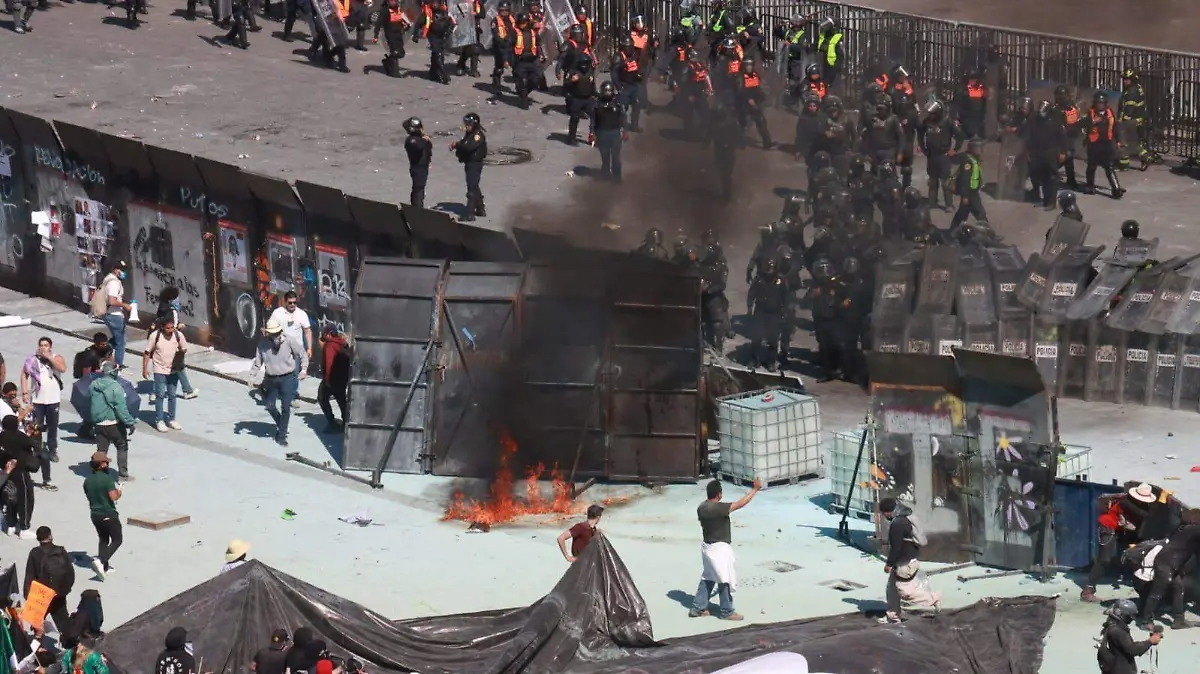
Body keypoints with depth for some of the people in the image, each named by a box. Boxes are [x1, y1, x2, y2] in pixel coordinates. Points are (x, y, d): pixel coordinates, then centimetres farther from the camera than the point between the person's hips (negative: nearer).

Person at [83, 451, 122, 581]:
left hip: (95, 515, 7)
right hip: (109, 514, -7)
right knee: (117, 540, 4)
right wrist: (119, 492, -4)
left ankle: (105, 567, 19)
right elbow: (113, 497, -25)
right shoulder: (107, 479, -19)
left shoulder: (87, 480, 2)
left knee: (103, 539, 20)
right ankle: (101, 560, -15)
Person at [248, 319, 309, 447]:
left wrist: (304, 368, -13)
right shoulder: (263, 344, -5)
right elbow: (258, 361, 5)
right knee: (269, 405, 8)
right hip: (271, 379, 2)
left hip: (287, 378, -2)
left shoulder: (289, 341, -11)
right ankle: (281, 425, 36)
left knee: (285, 407, 0)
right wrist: (252, 375, -1)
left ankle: (281, 435, 11)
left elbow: (302, 354, -2)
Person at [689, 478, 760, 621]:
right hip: (719, 548, -9)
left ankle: (697, 608, 21)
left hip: (708, 547, 9)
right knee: (726, 580, 2)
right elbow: (740, 503, -22)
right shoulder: (718, 508, -24)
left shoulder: (702, 507, 2)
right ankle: (727, 612, 10)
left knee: (707, 578, 18)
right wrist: (755, 489, -12)